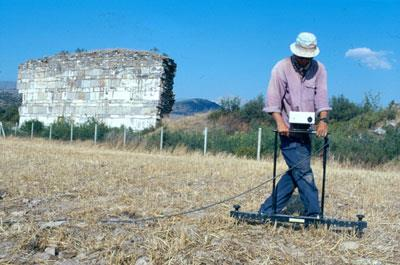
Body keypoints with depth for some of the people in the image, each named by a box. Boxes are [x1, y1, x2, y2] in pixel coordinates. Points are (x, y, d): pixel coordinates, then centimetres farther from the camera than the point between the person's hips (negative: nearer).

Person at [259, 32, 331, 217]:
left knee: (295, 172, 8)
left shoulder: (319, 69, 4)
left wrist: (323, 120, -18)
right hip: (288, 131, -5)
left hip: (305, 131, 5)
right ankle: (313, 214, 1)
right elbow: (273, 99, -13)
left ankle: (268, 210, 19)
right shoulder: (282, 68, -7)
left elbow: (321, 97, -2)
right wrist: (280, 122, -26)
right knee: (304, 172, -9)